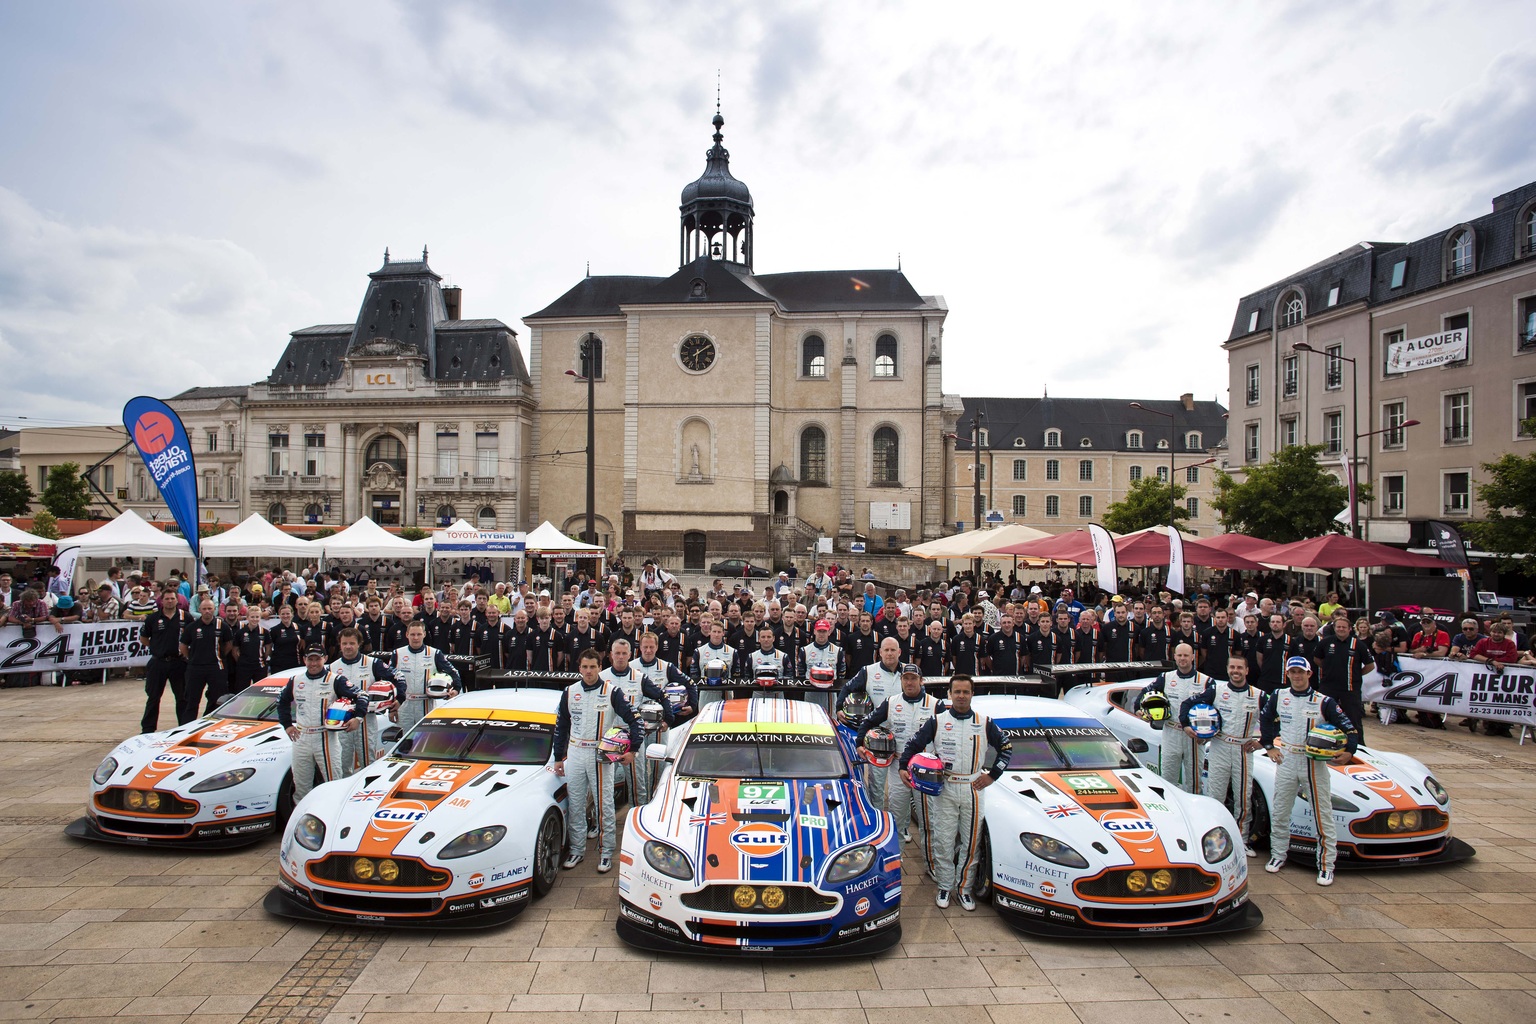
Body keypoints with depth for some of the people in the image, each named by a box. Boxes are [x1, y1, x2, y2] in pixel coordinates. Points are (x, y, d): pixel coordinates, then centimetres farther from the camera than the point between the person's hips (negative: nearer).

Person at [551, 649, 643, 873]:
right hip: (575, 754, 4)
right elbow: (561, 726, 14)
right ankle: (576, 850, 22)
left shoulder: (612, 692, -6)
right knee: (575, 806, 9)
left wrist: (632, 750, -13)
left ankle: (606, 853, 11)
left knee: (604, 806, 1)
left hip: (601, 755, -3)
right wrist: (558, 758, 13)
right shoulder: (570, 692, 5)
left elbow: (633, 719, -6)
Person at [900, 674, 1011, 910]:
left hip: (973, 789, 1)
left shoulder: (985, 723, 5)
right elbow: (913, 744, 4)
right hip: (944, 790, -1)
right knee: (943, 842, 2)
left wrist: (992, 775, 5)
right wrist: (904, 767, -11)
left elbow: (1006, 747, 13)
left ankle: (965, 888, 18)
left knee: (970, 843, 5)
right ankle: (944, 887, 16)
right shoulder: (937, 721, 2)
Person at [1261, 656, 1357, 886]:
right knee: (1279, 813, 10)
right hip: (1286, 761, 3)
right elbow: (1265, 720, 17)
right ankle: (1278, 855, 24)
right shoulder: (1278, 697, 3)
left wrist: (1349, 751, -22)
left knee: (1323, 815, 1)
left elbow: (1349, 728, -7)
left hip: (1315, 763, -3)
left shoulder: (1324, 702, -6)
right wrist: (1269, 747, 11)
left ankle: (1326, 865, 10)